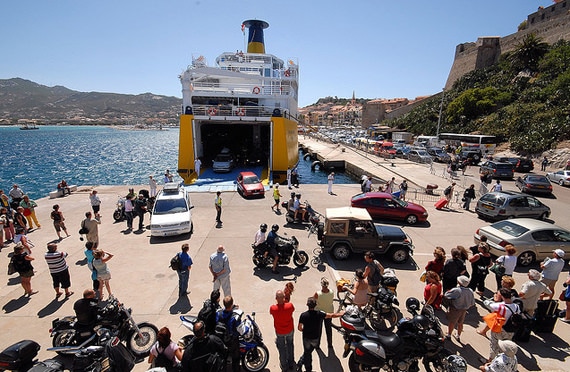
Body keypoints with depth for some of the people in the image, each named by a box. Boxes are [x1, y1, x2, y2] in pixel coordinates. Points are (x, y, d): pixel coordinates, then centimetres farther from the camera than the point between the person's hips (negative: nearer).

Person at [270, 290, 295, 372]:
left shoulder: (272, 308, -32)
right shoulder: (290, 305, -30)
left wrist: (278, 303, -4)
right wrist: (285, 301, -1)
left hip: (279, 332, -1)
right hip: (290, 330, 1)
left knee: (282, 349, 23)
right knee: (290, 346, 27)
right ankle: (291, 363, 45)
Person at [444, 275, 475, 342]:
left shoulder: (456, 290, -31)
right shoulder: (470, 291, -10)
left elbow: (446, 295, -25)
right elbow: (472, 303, 0)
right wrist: (467, 307, 16)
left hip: (455, 309, -6)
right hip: (464, 310, 6)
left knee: (451, 322, 14)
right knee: (460, 323, 23)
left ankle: (449, 335, 29)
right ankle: (458, 336, 40)